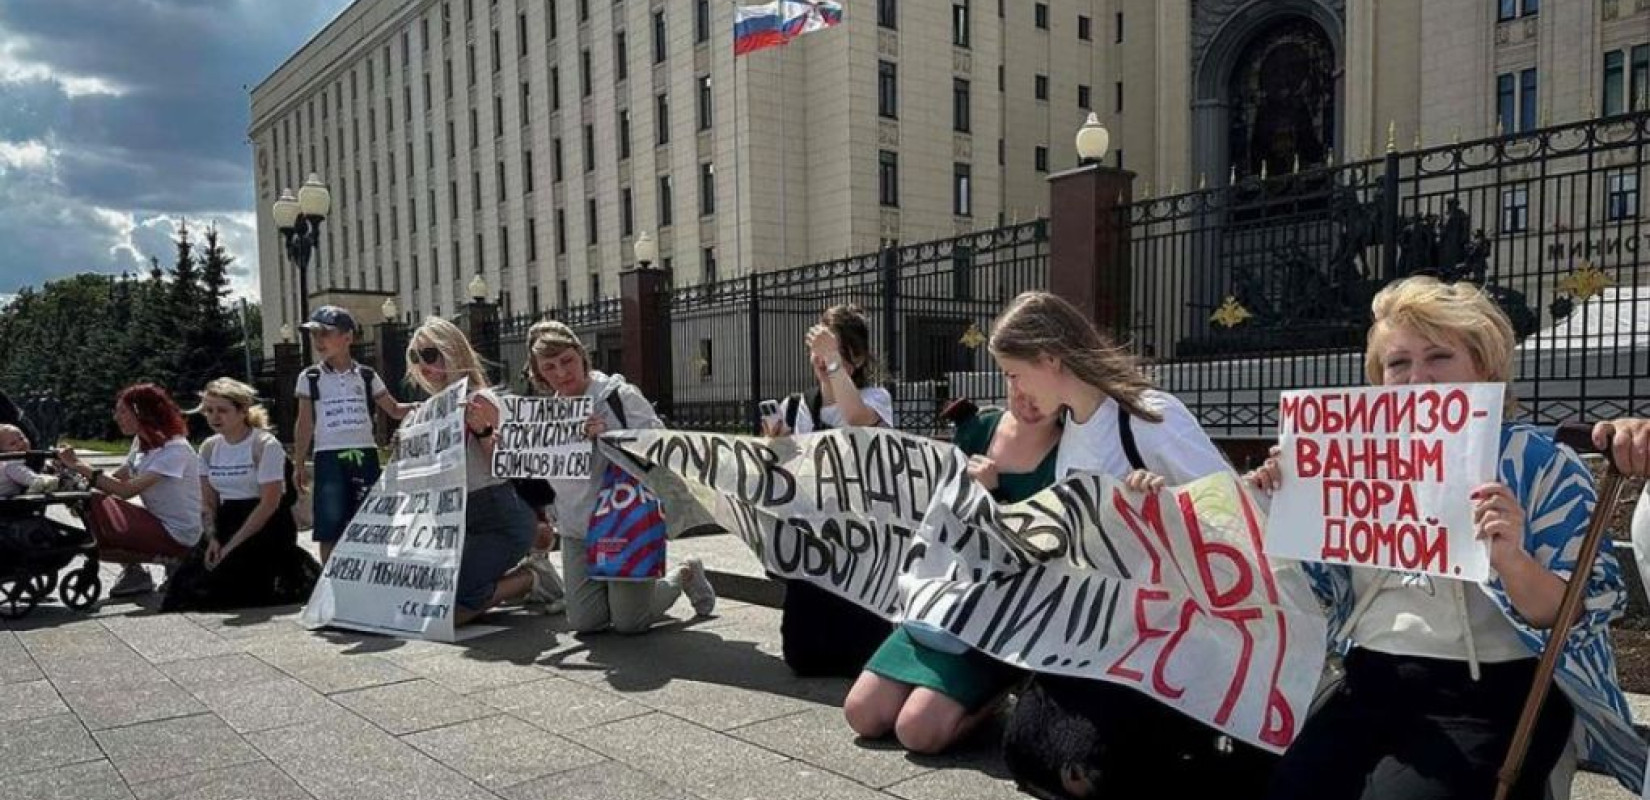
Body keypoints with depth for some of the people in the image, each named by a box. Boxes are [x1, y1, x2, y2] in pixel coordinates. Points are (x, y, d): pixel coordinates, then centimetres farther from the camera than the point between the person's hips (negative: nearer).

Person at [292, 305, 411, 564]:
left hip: (364, 455, 1)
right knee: (330, 530, 0)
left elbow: (395, 410, 12)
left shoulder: (367, 376, 6)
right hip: (329, 458, -1)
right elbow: (305, 424, 6)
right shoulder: (310, 378, 3)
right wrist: (299, 464, 4)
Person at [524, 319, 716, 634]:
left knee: (629, 623, -6)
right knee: (584, 622, 0)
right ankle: (632, 588, 31)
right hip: (577, 530, 6)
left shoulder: (619, 395, -9)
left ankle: (684, 574, 23)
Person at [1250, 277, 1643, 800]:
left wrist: (1510, 561, -27)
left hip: (1489, 697, -4)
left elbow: (1577, 619, -8)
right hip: (1370, 687, 4)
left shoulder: (1544, 466, -2)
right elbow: (1330, 588, 17)